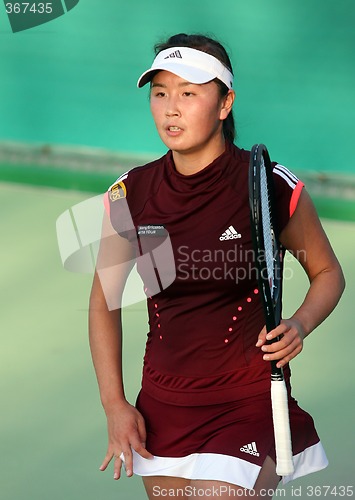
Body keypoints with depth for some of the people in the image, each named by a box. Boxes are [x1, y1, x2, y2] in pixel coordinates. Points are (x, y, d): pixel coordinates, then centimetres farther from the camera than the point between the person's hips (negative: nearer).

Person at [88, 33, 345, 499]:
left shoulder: (271, 186, -11)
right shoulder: (129, 194, -2)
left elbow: (328, 273, 4)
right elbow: (105, 302, 8)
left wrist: (299, 325, -17)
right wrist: (115, 404, 1)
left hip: (249, 403, -4)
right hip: (162, 405, 4)